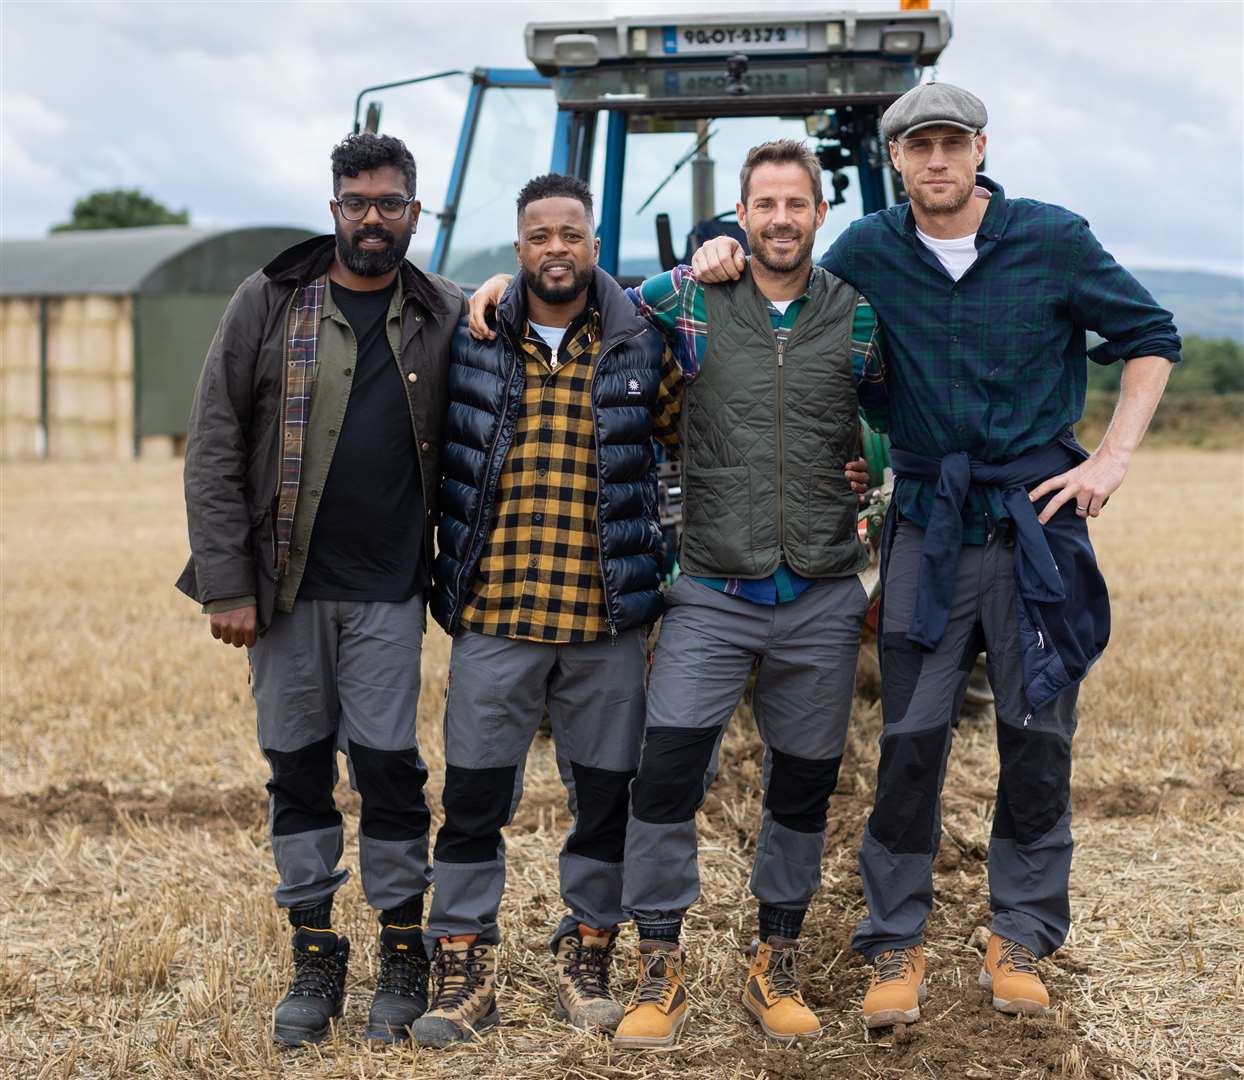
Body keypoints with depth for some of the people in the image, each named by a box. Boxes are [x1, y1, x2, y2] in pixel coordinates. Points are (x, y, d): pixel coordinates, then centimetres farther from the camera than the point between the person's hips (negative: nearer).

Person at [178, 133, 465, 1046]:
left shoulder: (444, 318, 3)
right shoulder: (269, 304, 0)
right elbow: (214, 448, -1)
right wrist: (227, 585, -6)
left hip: (389, 592, -1)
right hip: (286, 589, 1)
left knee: (388, 765, -1)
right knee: (298, 768, 7)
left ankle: (404, 956, 16)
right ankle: (315, 960, 20)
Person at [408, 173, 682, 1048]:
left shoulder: (642, 348, 3)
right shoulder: (471, 343, 4)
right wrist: (445, 577, 7)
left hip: (609, 623, 0)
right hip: (494, 620, 0)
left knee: (607, 799, 9)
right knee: (474, 798, 3)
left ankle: (587, 960, 24)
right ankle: (465, 970, 15)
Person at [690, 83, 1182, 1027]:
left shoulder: (1053, 239, -4)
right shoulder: (871, 251, 2)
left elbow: (1150, 337, 5)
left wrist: (1113, 458, -4)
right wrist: (727, 263, -6)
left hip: (1037, 514, -1)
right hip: (928, 521, 1)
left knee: (1038, 733, 5)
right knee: (912, 735, 0)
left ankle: (1022, 937, 19)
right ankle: (897, 945, 11)